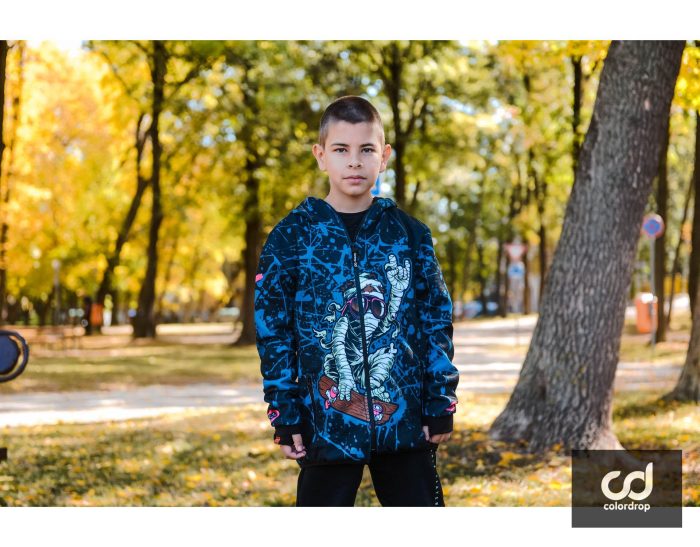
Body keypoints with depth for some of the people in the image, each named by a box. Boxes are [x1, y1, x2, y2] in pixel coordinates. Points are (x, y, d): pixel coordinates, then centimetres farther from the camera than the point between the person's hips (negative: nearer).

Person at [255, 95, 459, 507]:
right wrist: (285, 415, -3)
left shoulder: (410, 233, 5)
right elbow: (273, 333, 1)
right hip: (326, 422, -1)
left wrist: (441, 404, 2)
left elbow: (437, 322, 7)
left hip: (405, 421, 2)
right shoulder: (291, 237, 0)